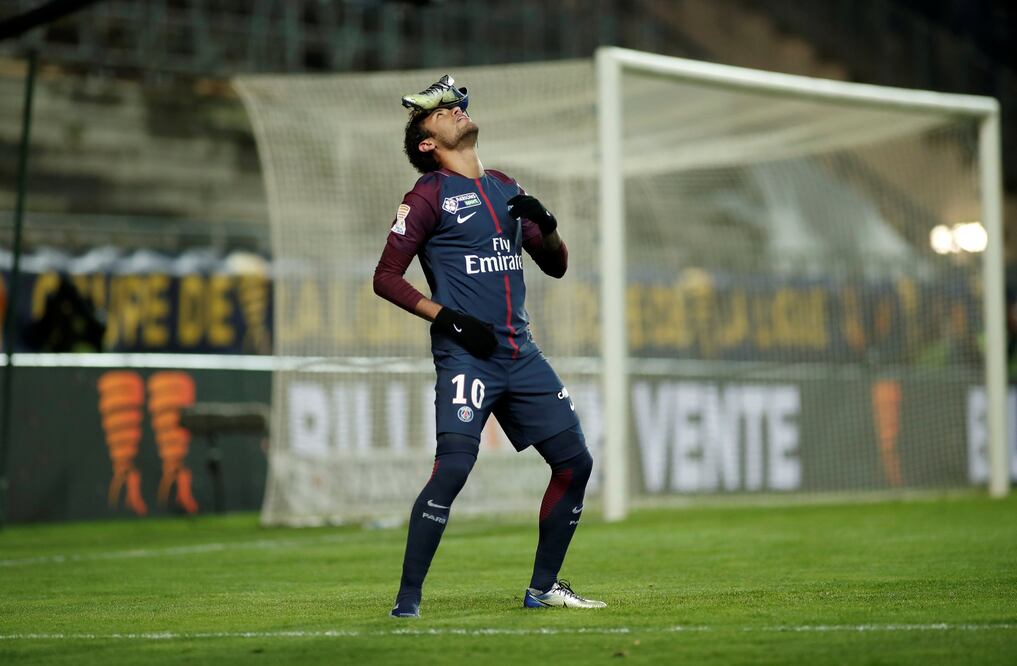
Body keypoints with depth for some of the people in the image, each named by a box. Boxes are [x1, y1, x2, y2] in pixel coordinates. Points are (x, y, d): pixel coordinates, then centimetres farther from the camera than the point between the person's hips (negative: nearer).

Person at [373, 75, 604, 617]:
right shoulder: (429, 195, -1)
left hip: (521, 354, 7)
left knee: (575, 462, 6)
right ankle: (407, 601, -15)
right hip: (464, 355, -7)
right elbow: (386, 277, -5)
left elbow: (556, 266, 22)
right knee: (453, 467, -22)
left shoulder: (506, 188, 18)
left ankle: (542, 588, 20)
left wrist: (546, 225, 1)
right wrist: (448, 317, -15)